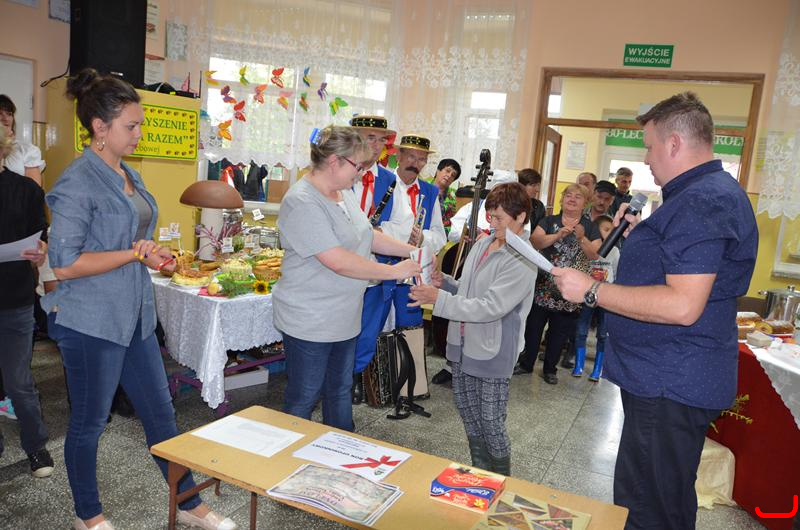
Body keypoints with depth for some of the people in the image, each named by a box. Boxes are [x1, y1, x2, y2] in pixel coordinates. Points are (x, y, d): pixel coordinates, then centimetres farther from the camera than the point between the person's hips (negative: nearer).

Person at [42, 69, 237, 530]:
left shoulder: (129, 175, 10)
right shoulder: (78, 183, -16)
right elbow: (65, 264, -20)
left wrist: (152, 253, 3)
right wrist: (133, 254, -16)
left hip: (134, 316, 8)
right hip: (91, 322, -8)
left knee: (160, 410, 13)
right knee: (89, 422, 11)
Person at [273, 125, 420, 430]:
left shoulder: (344, 192, 6)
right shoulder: (302, 203, -23)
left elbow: (368, 236, 14)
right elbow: (339, 262, -28)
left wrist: (412, 251, 3)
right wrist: (395, 271, -20)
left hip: (344, 318, 9)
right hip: (310, 322, -9)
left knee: (340, 390, 21)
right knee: (303, 399, 7)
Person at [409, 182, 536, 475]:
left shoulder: (522, 261, -19)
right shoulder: (482, 244, 5)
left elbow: (490, 307, -26)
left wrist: (439, 298, -27)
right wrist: (444, 282, -4)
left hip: (492, 351, -8)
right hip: (464, 343, 8)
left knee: (490, 422, 4)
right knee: (466, 408, 19)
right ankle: (480, 470, 40)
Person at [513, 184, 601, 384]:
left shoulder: (591, 227, 5)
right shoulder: (549, 221, 4)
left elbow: (596, 255, -6)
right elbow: (534, 242, -12)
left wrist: (581, 238, -20)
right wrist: (559, 235, -25)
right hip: (543, 287, 0)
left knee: (560, 331, 10)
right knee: (533, 326, 7)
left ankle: (550, 369, 26)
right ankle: (526, 364, 23)